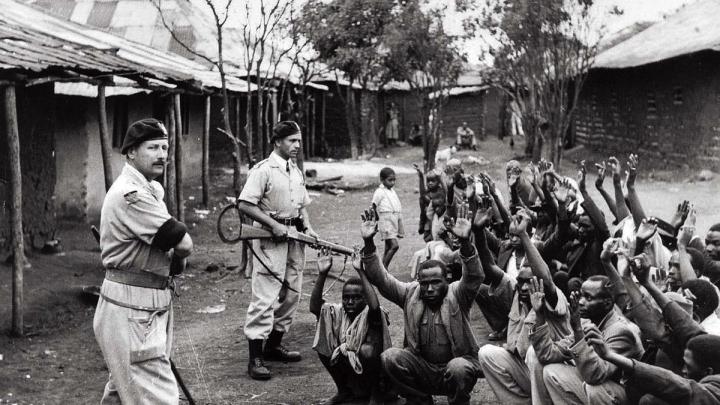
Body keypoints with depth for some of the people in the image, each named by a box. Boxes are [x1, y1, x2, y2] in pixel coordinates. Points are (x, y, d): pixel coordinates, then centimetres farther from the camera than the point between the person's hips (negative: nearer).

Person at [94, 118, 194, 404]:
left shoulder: (152, 189, 13)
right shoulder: (131, 195, -20)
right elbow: (185, 245, -20)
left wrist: (176, 259, -2)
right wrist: (178, 258, 2)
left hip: (149, 306, 11)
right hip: (132, 311, -11)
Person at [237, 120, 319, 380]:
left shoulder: (297, 172, 14)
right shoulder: (263, 170, -10)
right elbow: (244, 205, -16)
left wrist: (307, 227, 6)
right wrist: (274, 225, -19)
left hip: (294, 237, 8)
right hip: (270, 239, -8)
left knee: (291, 294, 12)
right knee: (265, 298, -9)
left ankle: (274, 346, 25)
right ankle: (255, 357, -6)